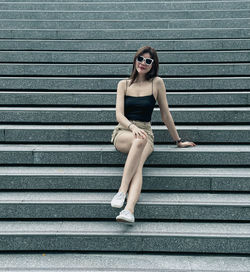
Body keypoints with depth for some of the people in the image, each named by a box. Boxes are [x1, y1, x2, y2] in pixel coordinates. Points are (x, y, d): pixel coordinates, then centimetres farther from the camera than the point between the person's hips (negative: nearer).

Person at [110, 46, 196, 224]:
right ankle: (126, 201, -43)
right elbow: (119, 114, -2)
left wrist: (178, 141, 13)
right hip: (122, 132, 0)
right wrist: (133, 127, -23)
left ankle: (129, 211, -48)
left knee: (138, 164, -33)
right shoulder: (124, 84, 9)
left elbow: (165, 115, 10)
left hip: (146, 132, 0)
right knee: (139, 140, -37)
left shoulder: (157, 83, 5)